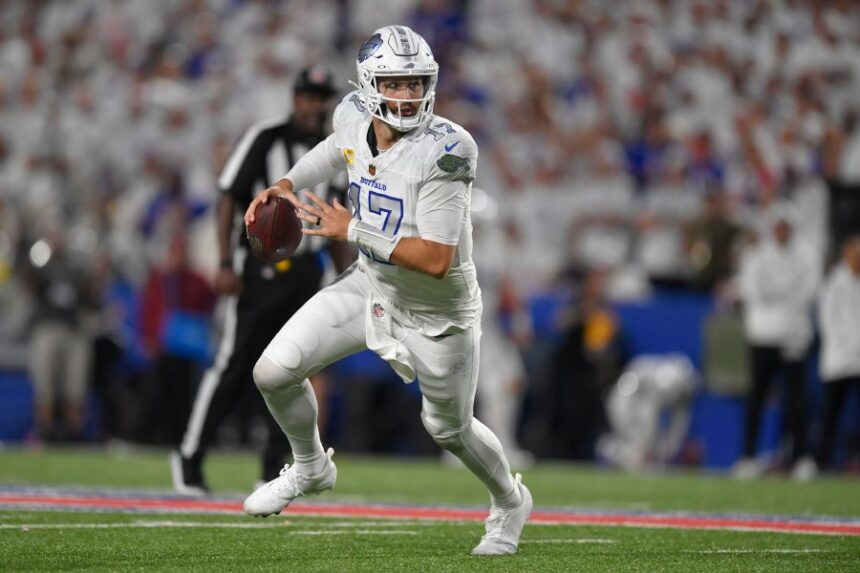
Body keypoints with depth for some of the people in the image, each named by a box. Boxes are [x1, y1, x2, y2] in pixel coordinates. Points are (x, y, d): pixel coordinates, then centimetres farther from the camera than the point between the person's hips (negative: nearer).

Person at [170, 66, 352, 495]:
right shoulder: (264, 139, -5)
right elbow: (229, 199, -8)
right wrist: (226, 264, -15)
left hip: (305, 273, 5)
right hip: (260, 267, -5)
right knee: (234, 364, -6)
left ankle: (275, 468, 10)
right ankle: (190, 456, 3)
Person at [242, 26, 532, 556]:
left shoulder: (444, 152, -32)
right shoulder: (355, 119, -12)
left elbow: (437, 260, -34)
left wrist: (353, 231, -32)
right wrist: (284, 186, 1)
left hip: (437, 312, -5)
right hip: (372, 287, 5)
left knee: (448, 428, 15)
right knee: (274, 371, -6)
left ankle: (510, 502, 47)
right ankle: (311, 468, 24)